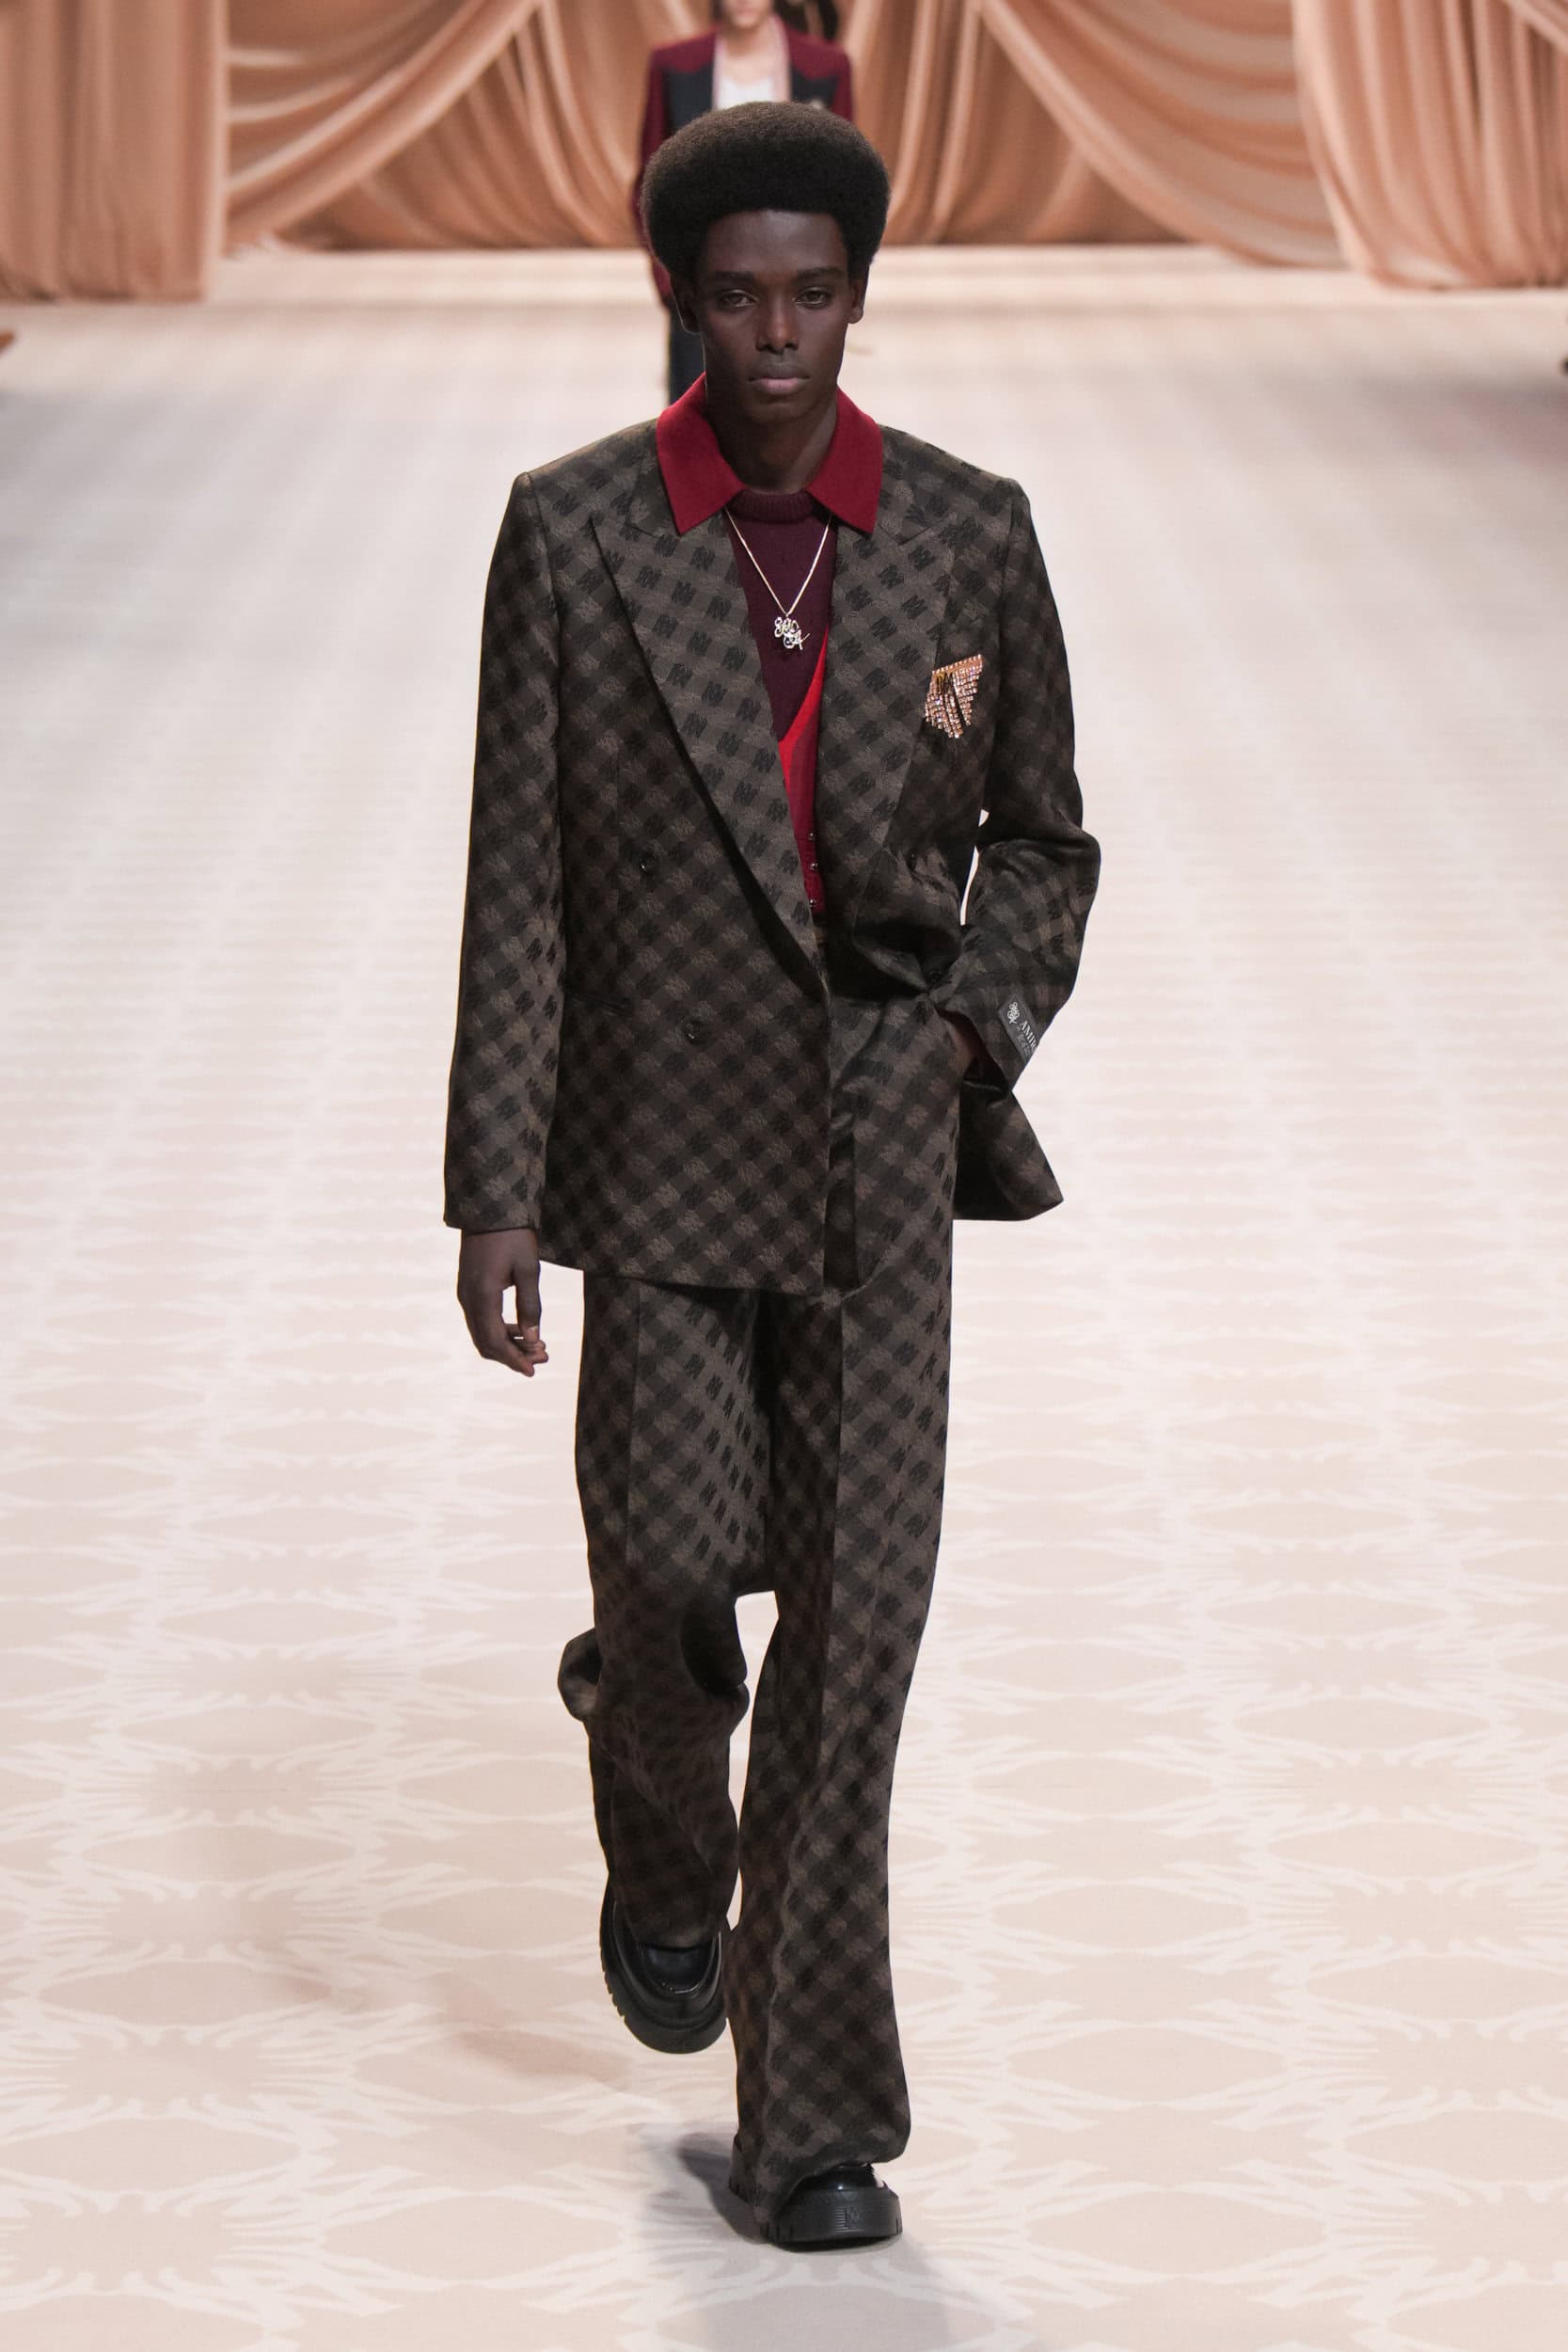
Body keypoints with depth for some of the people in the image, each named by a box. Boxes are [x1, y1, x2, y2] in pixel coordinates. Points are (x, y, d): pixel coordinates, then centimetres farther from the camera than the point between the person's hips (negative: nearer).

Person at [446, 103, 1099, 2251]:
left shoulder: (970, 535, 1)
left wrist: (979, 1019, -7)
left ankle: (814, 2119, 6)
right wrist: (494, 1193, -6)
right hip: (663, 1143, -1)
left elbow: (1042, 842, 12)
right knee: (678, 1547, -7)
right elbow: (517, 882, -2)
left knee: (860, 1607, -2)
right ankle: (665, 1849, 32)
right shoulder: (573, 536, -3)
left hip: (882, 1144, 1)